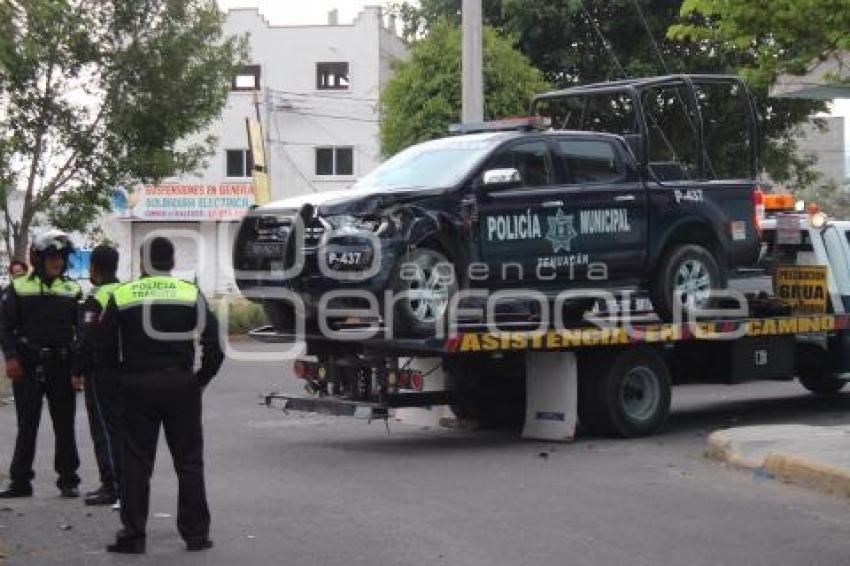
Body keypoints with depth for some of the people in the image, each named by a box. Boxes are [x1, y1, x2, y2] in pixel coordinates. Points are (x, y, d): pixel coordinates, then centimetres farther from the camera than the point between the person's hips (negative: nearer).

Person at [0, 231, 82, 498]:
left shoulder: (72, 291, 8)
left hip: (62, 366, 1)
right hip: (27, 366, -1)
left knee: (65, 426, 5)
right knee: (27, 427, 5)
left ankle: (68, 481, 13)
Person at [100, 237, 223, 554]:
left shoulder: (122, 297, 1)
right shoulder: (191, 295, 0)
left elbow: (106, 346, 3)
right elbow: (213, 346, -5)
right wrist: (200, 380, 5)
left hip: (136, 387, 0)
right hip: (181, 385, 0)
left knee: (135, 462, 7)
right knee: (189, 461, 8)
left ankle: (133, 535, 6)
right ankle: (196, 533, 10)